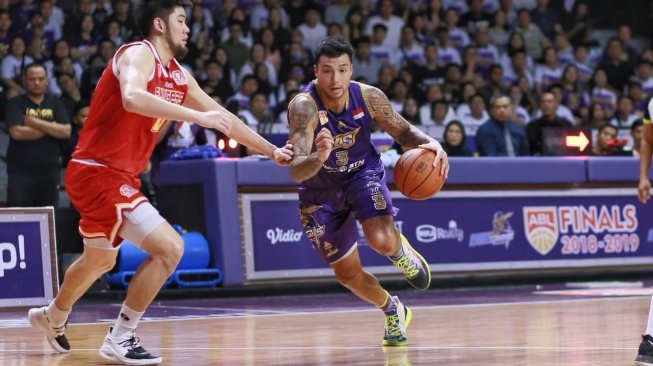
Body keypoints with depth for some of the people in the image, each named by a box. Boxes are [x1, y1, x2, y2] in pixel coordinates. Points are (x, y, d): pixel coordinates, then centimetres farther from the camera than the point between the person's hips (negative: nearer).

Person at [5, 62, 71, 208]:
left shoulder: (55, 104, 11)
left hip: (49, 173, 3)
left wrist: (35, 122, -8)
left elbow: (66, 131, -3)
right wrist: (51, 129, -6)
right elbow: (17, 132, -14)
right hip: (20, 173, -3)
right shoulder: (15, 104, 2)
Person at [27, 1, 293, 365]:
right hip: (98, 173, -10)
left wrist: (272, 150, 21)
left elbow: (221, 115, 20)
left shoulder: (179, 76, 12)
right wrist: (197, 116, -37)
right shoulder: (139, 54, -14)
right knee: (169, 247, -16)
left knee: (100, 261, 28)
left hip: (116, 176, 10)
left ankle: (53, 318, 52)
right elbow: (132, 98, -36)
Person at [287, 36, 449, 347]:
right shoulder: (304, 106, -32)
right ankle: (393, 311, 42)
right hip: (321, 190, 0)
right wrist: (319, 158, -64)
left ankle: (401, 253, 10)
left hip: (363, 173, 0)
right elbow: (296, 170, -41)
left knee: (381, 240, -29)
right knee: (348, 276, 10)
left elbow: (403, 131, -4)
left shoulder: (368, 97, -20)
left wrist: (430, 143, -25)